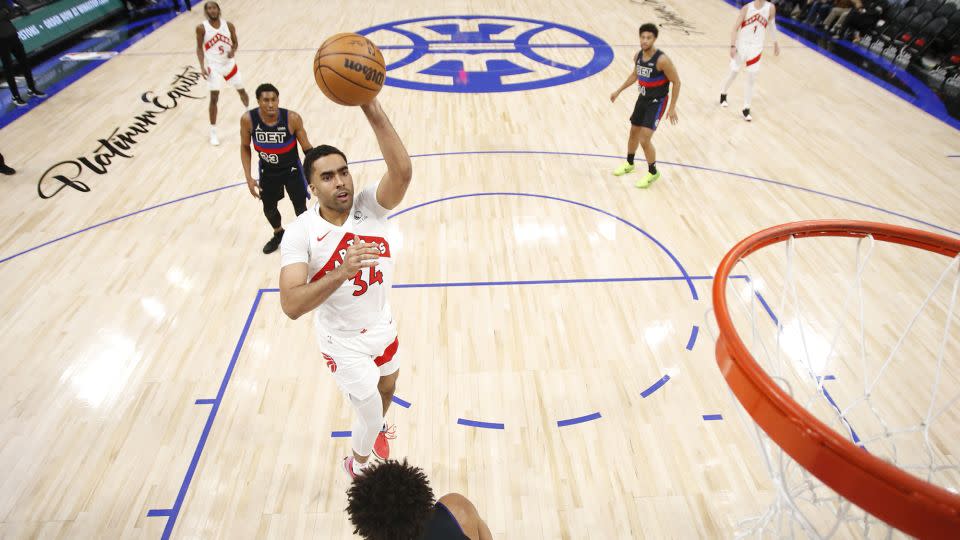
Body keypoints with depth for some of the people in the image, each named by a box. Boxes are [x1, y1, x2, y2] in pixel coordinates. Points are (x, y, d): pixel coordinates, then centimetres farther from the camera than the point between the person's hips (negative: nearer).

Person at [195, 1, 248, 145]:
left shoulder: (229, 25, -4)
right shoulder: (202, 28, -11)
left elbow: (235, 43, 7)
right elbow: (199, 48, -3)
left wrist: (233, 50, -16)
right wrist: (202, 67, -13)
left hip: (229, 64, 3)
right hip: (214, 67, -3)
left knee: (241, 90, 16)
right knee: (214, 98, -7)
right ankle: (213, 132, 1)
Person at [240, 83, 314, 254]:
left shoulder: (292, 118, -27)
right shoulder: (248, 119, -22)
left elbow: (307, 147, -14)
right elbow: (245, 147, -5)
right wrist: (249, 177, -9)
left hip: (292, 170, -2)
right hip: (267, 171, 2)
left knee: (300, 208, 7)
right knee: (269, 208, 19)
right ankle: (279, 234, 50)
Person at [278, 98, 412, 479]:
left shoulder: (369, 205, -19)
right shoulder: (300, 233, -25)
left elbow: (402, 172, -41)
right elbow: (291, 306, -35)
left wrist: (373, 110, -52)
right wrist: (342, 272, -49)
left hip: (382, 325, 4)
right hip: (343, 341, -4)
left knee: (387, 385, 29)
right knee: (370, 412, 8)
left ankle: (376, 427, 66)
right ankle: (356, 464, 44)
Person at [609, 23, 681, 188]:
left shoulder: (662, 60, -24)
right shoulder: (638, 56, -3)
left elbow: (676, 82, -16)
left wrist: (672, 108, -17)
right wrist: (618, 91, 20)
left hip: (657, 102, -7)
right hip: (642, 99, 7)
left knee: (645, 139, -13)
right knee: (633, 132, 19)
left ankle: (653, 172, 8)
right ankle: (629, 164, 43)